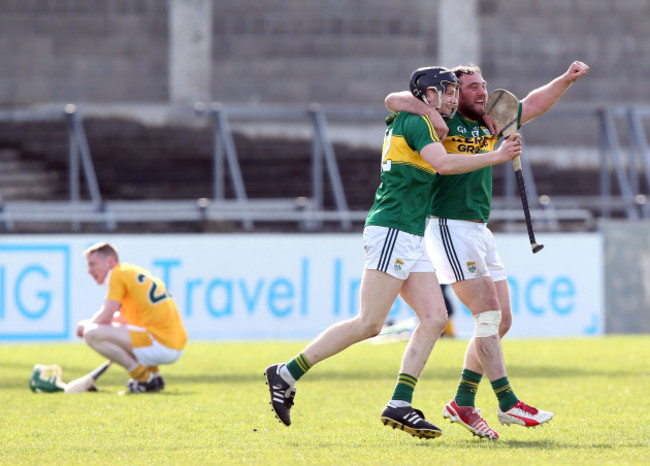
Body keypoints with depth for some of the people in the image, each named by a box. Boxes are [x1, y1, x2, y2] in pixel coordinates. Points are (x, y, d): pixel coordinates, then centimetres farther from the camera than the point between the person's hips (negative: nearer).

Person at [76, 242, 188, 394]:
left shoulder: (118, 274, -6)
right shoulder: (134, 271, 22)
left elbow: (105, 317, -12)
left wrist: (86, 325, 9)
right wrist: (91, 324, 18)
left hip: (161, 344, -10)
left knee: (92, 335, -16)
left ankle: (144, 377, -9)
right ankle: (154, 374, 16)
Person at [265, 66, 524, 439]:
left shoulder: (407, 122, 20)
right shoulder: (416, 121, -8)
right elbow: (443, 164, -23)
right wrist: (496, 157, -19)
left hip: (412, 240, 10)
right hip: (391, 231, -10)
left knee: (435, 317, -1)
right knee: (369, 324, -13)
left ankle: (400, 405, -6)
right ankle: (287, 374, -7)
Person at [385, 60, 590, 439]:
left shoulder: (490, 123, 16)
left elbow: (535, 104, 22)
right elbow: (393, 100, -14)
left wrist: (567, 79, 8)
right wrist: (430, 113, -29)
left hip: (481, 232, 8)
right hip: (449, 227, -8)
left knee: (501, 319, 5)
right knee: (488, 311, -15)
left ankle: (463, 403, 12)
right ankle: (508, 404, -16)